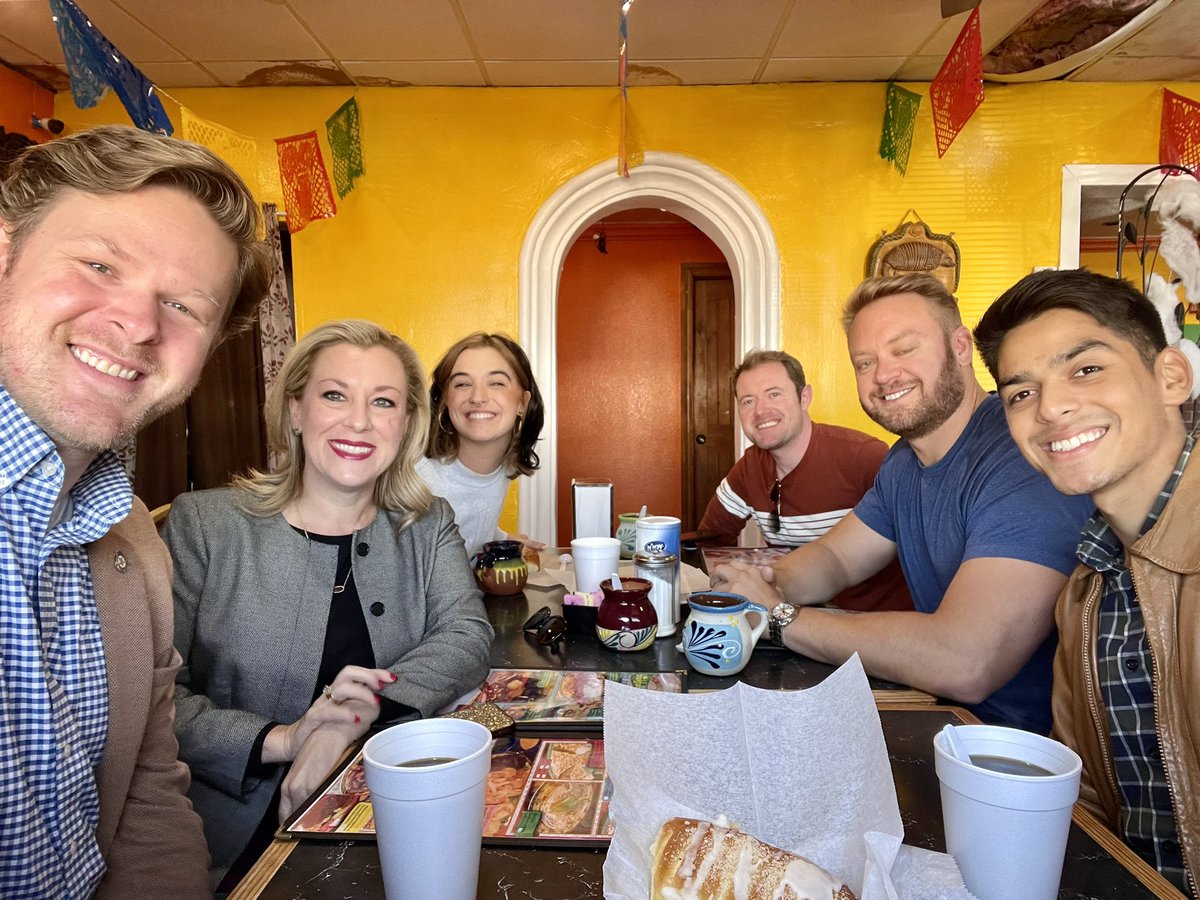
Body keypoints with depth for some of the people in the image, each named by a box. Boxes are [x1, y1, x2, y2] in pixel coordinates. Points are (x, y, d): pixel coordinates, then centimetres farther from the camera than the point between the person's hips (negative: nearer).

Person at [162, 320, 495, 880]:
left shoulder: (428, 528, 5)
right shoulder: (204, 523, -2)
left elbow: (466, 636, -9)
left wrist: (352, 722, -24)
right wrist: (279, 739, -22)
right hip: (244, 837, -3)